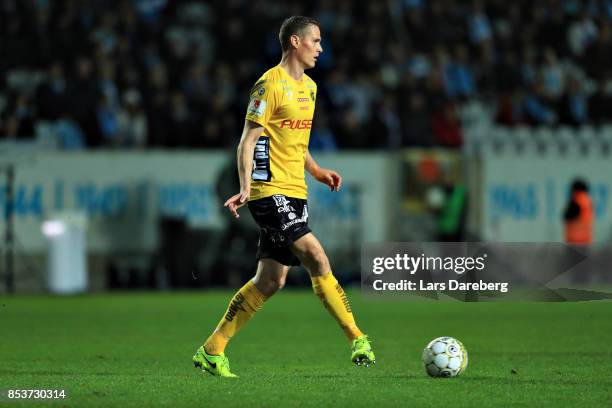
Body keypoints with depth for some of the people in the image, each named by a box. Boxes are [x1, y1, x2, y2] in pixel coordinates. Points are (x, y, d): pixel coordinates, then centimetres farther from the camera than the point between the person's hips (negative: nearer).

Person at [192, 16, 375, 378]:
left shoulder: (309, 87, 18)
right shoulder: (271, 84, -10)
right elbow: (248, 140, -12)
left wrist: (317, 171, 16)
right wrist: (246, 188, -21)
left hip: (294, 192, 9)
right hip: (270, 189, -9)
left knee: (270, 281, 7)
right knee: (317, 259, -17)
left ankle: (212, 351, 14)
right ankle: (358, 341, -16)